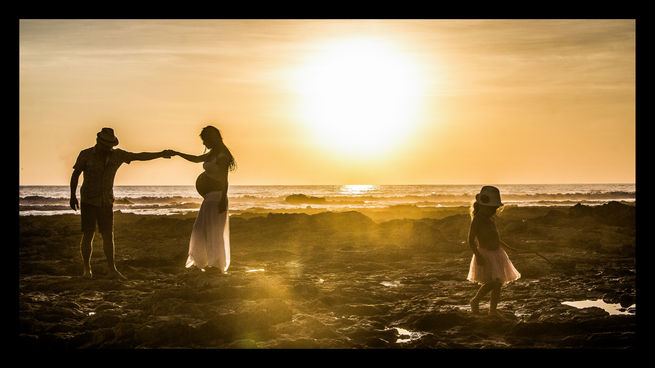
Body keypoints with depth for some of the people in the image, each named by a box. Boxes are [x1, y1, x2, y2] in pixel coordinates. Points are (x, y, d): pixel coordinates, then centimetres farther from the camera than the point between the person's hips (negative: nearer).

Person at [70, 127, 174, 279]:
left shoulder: (117, 155, -1)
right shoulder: (86, 154, -9)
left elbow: (139, 156, 3)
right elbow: (75, 174, -2)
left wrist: (160, 154, 0)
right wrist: (72, 196, -8)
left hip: (106, 202, 3)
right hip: (88, 201, -3)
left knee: (108, 235, 2)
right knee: (88, 235, -3)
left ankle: (112, 269, 8)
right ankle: (87, 269, 8)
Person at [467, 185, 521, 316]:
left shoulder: (490, 219, 10)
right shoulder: (477, 220, -14)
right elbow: (471, 241, -17)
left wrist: (507, 247, 29)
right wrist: (478, 256, -28)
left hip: (497, 254, 8)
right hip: (485, 255, -8)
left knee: (498, 283, 7)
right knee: (493, 282, -20)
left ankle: (493, 310, 18)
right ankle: (475, 301, 1)